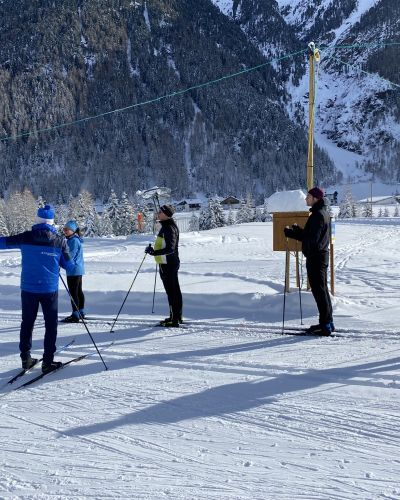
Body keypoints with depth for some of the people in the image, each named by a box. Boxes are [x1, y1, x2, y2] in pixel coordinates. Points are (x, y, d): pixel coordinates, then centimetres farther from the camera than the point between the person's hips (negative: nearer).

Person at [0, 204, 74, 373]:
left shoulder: (25, 237, -5)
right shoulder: (60, 240, -8)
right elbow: (68, 265, 0)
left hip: (28, 288, 2)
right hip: (49, 290, -2)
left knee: (27, 323, 15)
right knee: (51, 325, 8)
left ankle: (25, 358, 21)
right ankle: (48, 361, 7)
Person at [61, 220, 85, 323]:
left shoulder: (74, 240, -17)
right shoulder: (75, 239, 14)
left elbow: (70, 256, -20)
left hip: (74, 271, -11)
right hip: (78, 269, 11)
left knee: (73, 293, -6)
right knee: (79, 291, 16)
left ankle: (75, 315, -3)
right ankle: (81, 312, 26)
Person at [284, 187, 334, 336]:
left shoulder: (318, 215, -18)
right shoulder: (323, 212, 14)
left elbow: (311, 239, -23)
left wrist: (291, 233, -19)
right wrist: (298, 231, 9)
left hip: (315, 258, -11)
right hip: (321, 256, 11)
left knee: (319, 291, -5)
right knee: (322, 290, 16)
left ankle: (325, 326, -1)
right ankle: (327, 322, 24)